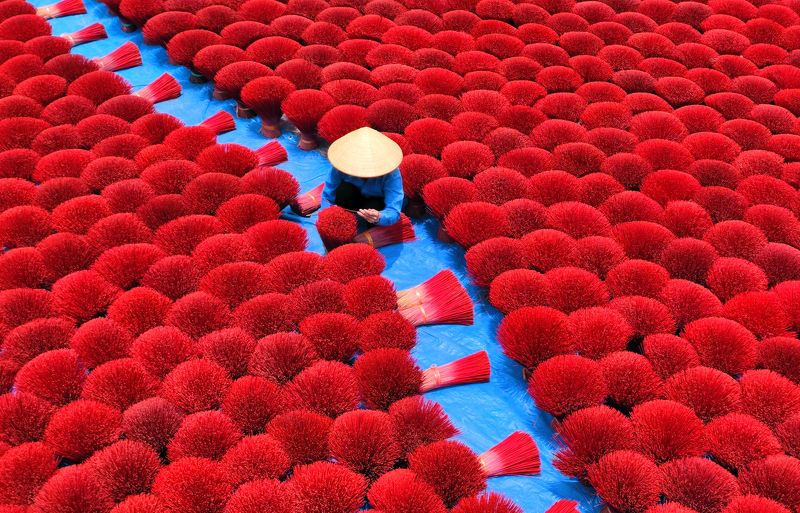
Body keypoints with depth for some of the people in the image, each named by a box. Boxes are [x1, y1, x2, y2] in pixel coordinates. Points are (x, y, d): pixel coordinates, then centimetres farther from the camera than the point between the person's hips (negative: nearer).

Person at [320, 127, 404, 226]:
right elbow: (327, 197, -20)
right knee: (344, 190, -30)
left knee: (374, 204, -36)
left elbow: (394, 211, -41)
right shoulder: (341, 166, -29)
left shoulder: (391, 174, -35)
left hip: (377, 205, -2)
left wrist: (379, 217, -63)